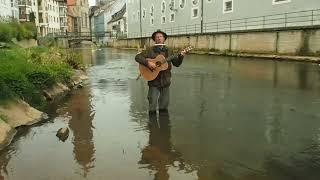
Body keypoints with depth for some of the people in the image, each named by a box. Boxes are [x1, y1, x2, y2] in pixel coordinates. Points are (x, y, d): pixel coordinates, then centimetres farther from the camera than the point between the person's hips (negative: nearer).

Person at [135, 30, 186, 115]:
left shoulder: (168, 51, 9)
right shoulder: (150, 50, -1)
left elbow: (176, 63, 9)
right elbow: (137, 57, -7)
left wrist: (181, 56, -10)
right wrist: (148, 63, -20)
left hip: (165, 81, 3)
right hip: (154, 82, -3)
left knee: (164, 106, 11)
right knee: (152, 105, 0)